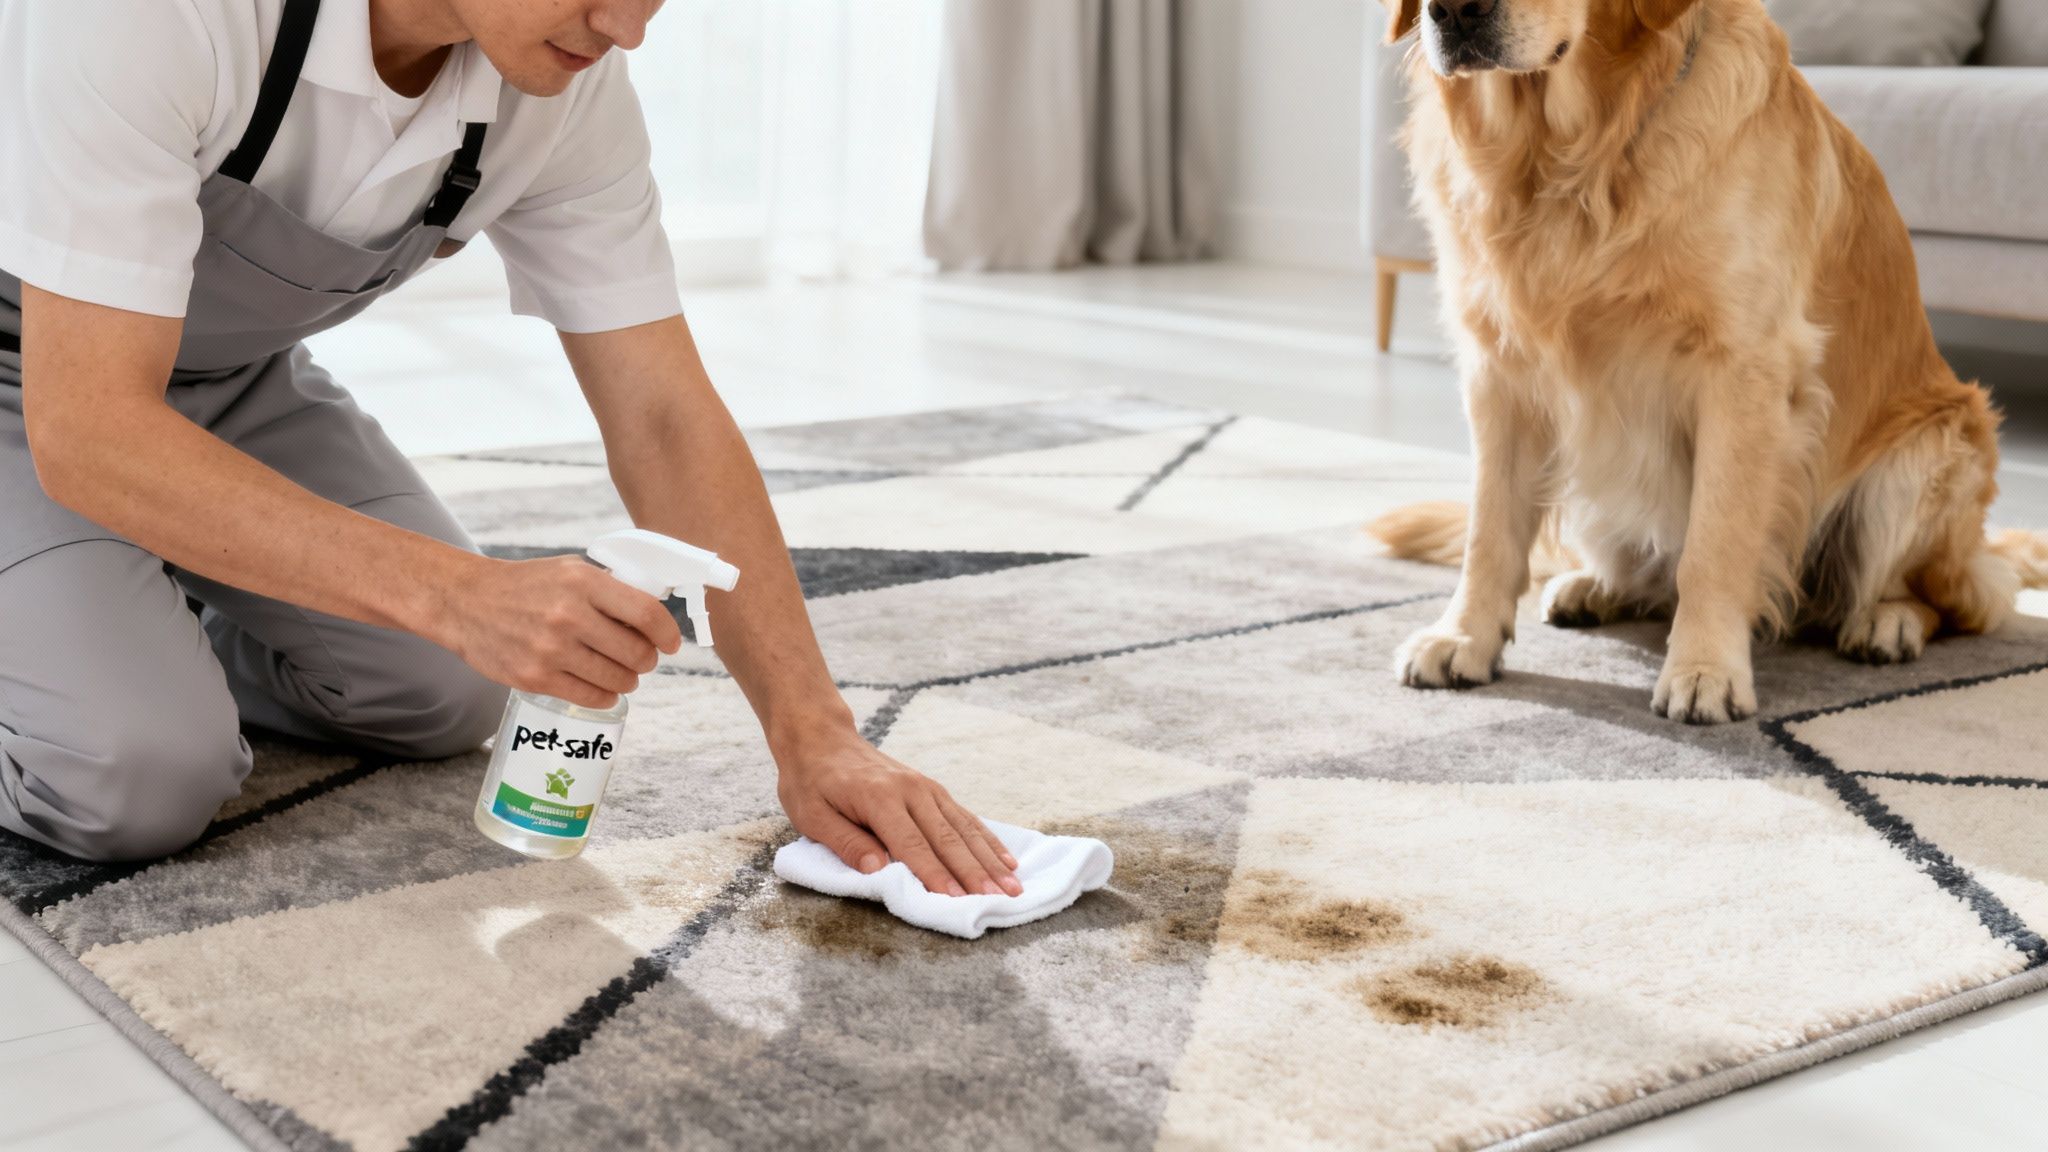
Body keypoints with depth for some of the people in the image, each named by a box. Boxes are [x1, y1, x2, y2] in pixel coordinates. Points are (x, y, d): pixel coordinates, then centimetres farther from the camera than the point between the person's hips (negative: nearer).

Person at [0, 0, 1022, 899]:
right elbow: (84, 429, -39)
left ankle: (145, 621, 20)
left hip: (230, 376, 6)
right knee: (140, 776, -25)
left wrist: (814, 736, -22)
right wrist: (457, 594, -47)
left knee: (445, 695, -4)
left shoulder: (574, 87, -18)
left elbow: (662, 418, -14)